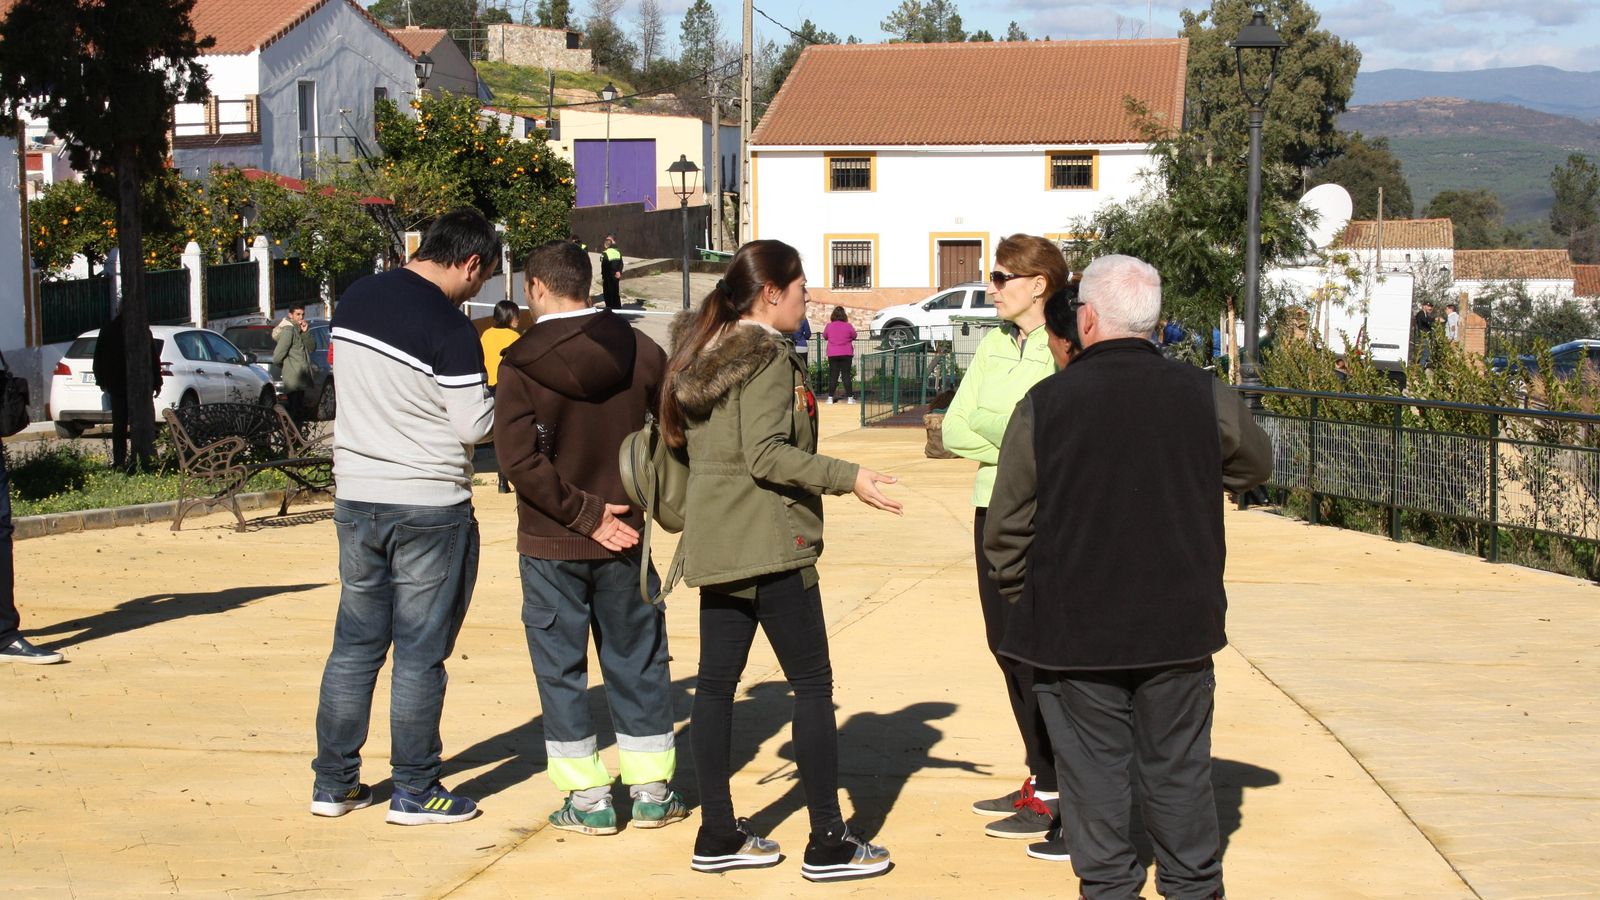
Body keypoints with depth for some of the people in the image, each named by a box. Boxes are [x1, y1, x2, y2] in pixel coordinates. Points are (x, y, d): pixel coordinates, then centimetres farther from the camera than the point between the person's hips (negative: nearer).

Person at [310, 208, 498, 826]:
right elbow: (474, 426, -15)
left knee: (355, 644, 14)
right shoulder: (450, 329, -17)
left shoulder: (354, 300, 5)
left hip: (355, 497, 6)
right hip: (429, 505, -6)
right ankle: (415, 792, 10)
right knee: (420, 653, 3)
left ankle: (333, 783, 18)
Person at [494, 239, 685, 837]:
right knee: (637, 662, 13)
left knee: (561, 669, 8)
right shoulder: (638, 351, -2)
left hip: (551, 544, -3)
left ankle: (587, 799, 10)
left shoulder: (522, 363, -12)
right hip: (626, 540, 3)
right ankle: (652, 792, 19)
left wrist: (584, 514, -14)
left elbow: (521, 460, -20)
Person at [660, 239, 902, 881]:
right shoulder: (767, 358, -13)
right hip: (769, 544, -9)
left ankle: (717, 835, 15)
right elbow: (766, 455, -21)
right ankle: (828, 844, -1)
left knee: (716, 683, 9)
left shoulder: (701, 353, 13)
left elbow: (683, 442, 18)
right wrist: (849, 478, -20)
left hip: (715, 546, 9)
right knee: (813, 684, -3)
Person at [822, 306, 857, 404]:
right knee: (846, 375, 2)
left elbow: (824, 336, 11)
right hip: (846, 354, -1)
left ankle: (830, 397, 4)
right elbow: (854, 336, 7)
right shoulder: (848, 326, -7)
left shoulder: (829, 326, -5)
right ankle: (850, 397, 1)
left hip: (832, 355, 1)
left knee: (833, 375, 6)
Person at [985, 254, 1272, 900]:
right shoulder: (1204, 395, -5)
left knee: (1094, 770, 10)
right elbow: (1256, 464, 15)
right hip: (1179, 624, 2)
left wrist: (1023, 594, 12)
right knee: (1179, 768, 13)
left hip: (1075, 628, -2)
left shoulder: (1043, 404, -10)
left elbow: (1005, 527, -5)